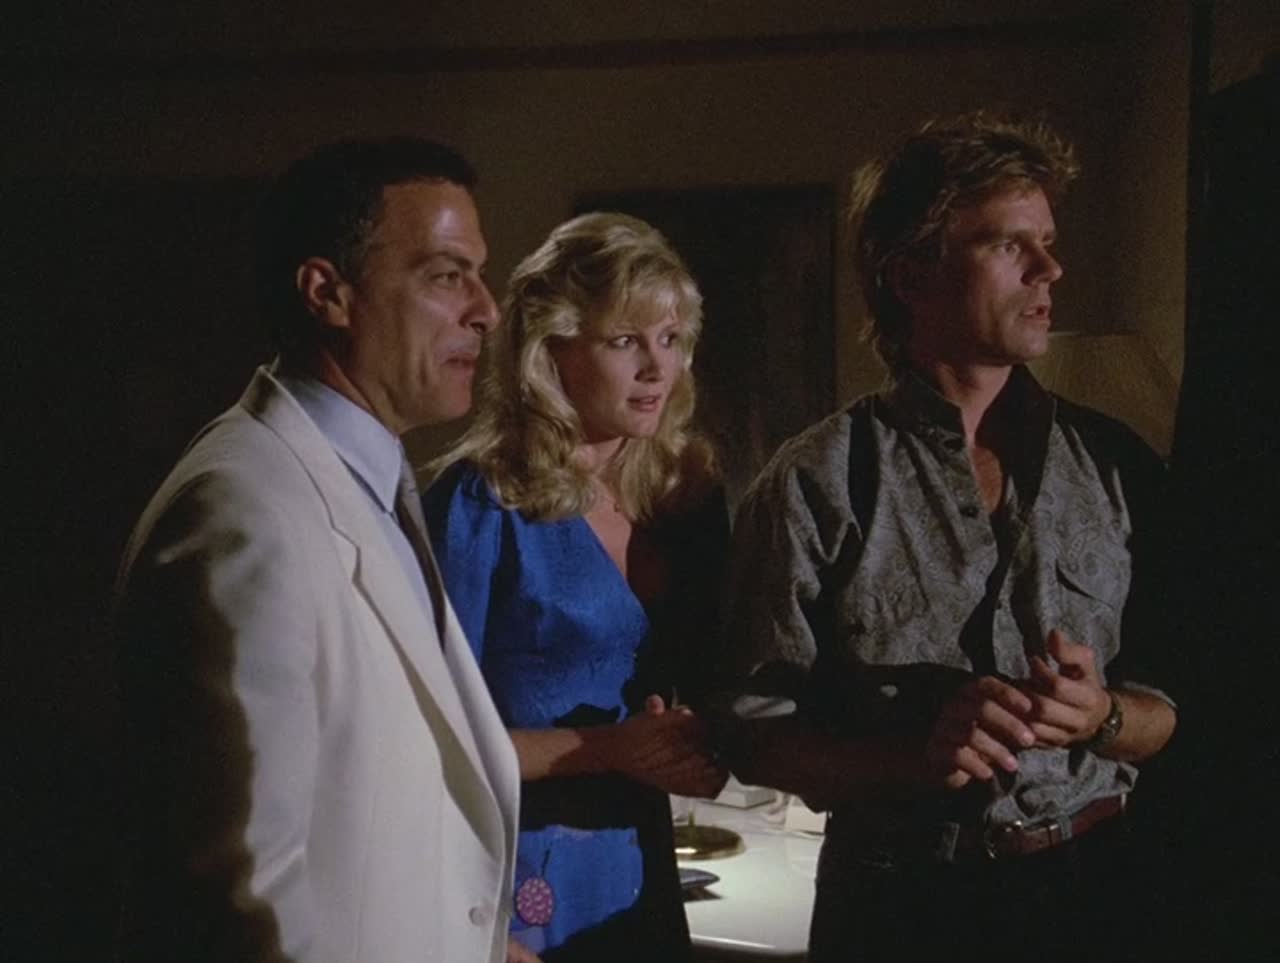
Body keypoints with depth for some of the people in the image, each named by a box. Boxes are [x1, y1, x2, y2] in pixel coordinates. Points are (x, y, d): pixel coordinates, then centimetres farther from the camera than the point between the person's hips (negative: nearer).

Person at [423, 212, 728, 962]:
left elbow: (711, 692, 11)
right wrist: (608, 748, -18)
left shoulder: (692, 496, 2)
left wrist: (704, 750, -9)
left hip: (642, 877, 5)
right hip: (510, 883, -5)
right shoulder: (481, 503, -13)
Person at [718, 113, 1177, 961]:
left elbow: (1175, 708, 6)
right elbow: (756, 735, -9)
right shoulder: (817, 483, -9)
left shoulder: (1116, 465, 1)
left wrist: (1104, 717, -15)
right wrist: (915, 755, -24)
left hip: (1092, 891, 3)